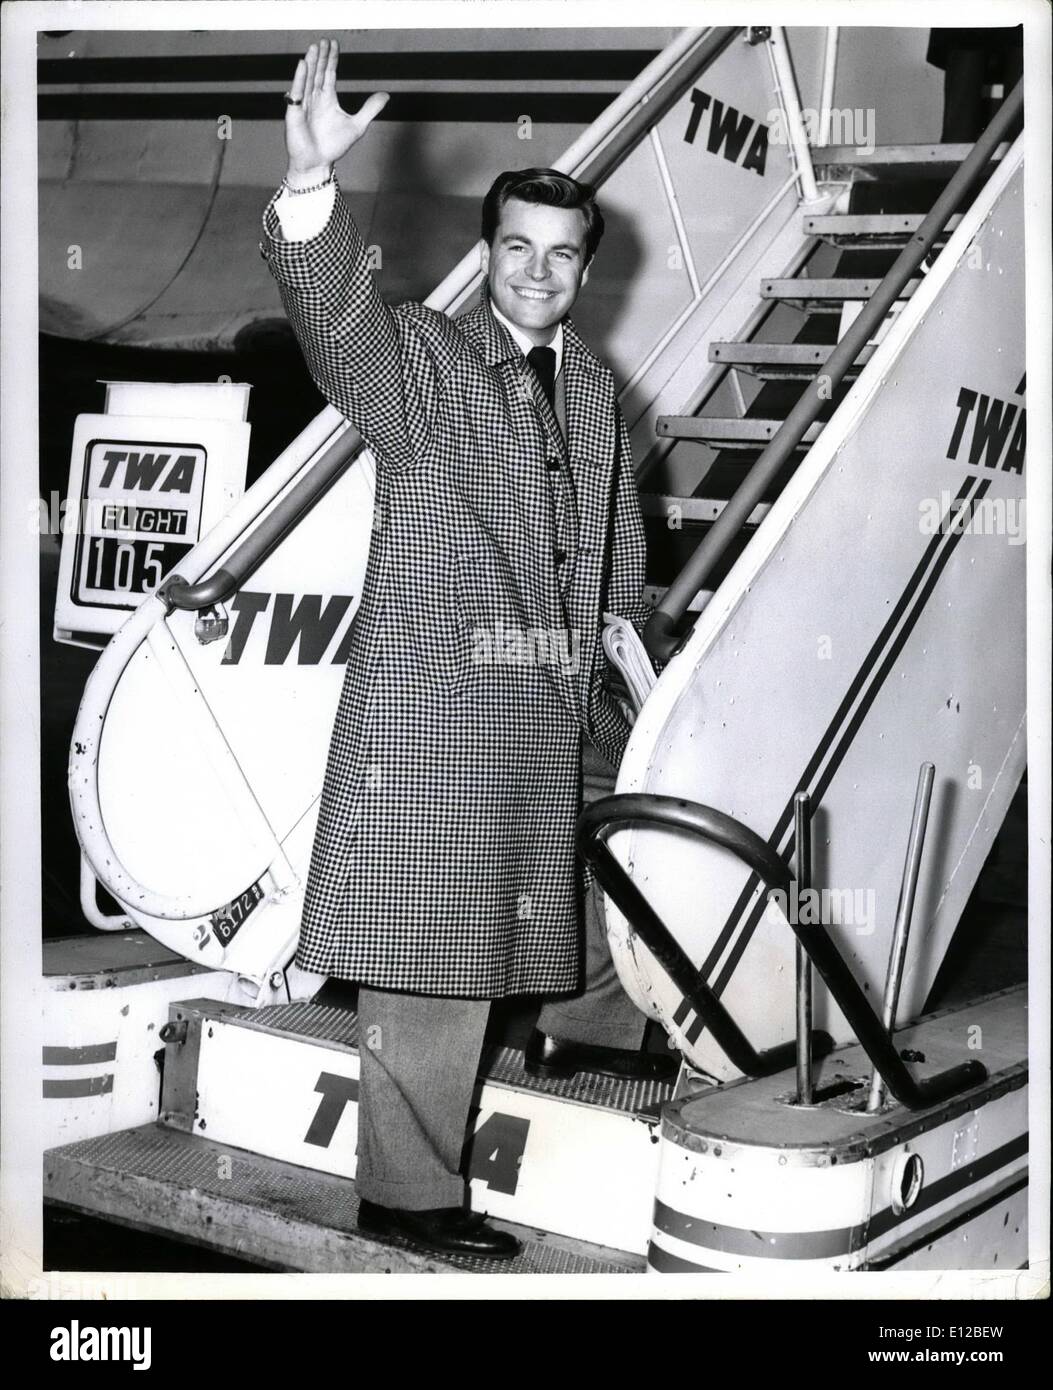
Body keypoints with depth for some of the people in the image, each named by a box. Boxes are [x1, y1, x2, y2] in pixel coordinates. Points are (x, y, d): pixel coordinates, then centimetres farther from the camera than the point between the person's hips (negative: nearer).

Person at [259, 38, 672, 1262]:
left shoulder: (592, 389, 12)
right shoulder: (419, 360, -6)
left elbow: (618, 563, 17)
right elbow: (333, 315, -28)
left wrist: (621, 710, 17)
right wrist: (310, 185, -46)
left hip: (553, 708, 7)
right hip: (434, 698, -6)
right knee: (434, 951, -3)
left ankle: (587, 1026, 49)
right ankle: (403, 1194, 9)